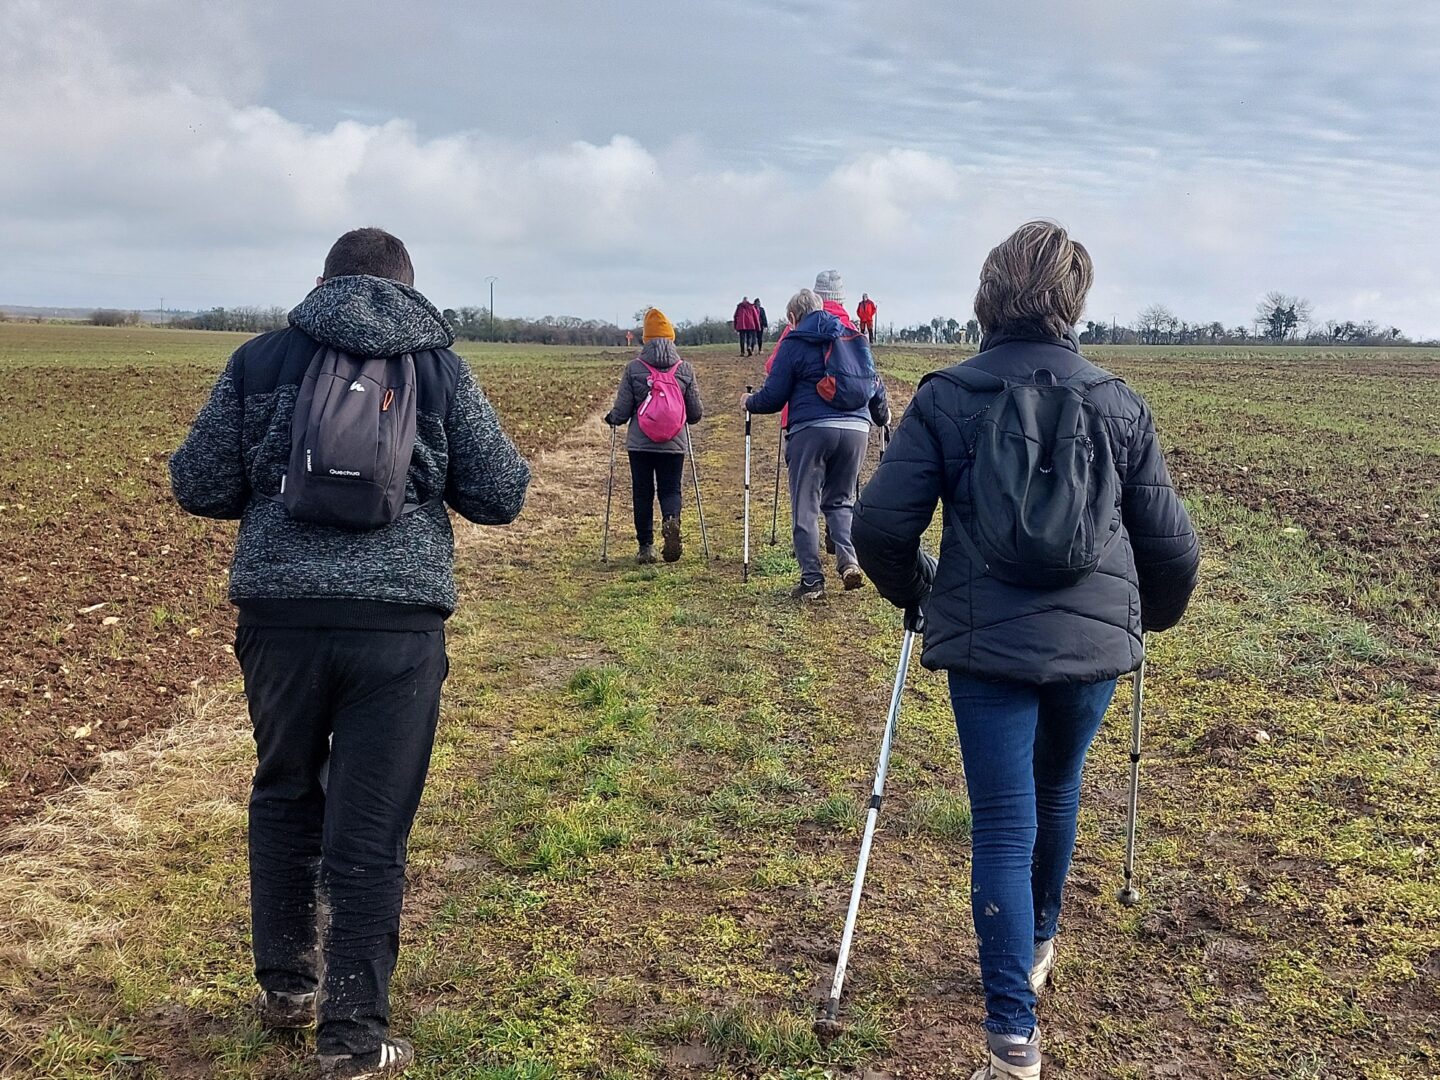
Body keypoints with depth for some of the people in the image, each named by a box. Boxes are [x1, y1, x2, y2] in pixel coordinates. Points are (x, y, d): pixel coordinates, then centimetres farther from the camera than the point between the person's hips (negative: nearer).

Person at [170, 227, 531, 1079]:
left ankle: (285, 985, 36)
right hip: (397, 620, -2)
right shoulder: (441, 368, 5)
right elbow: (501, 497, 4)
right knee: (370, 829, 5)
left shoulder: (261, 358, 7)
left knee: (284, 796, 23)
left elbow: (198, 487, 7)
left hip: (280, 611, 2)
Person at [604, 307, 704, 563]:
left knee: (642, 493, 11)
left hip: (640, 444, 0)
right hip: (674, 444, 1)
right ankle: (671, 519, -22)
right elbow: (696, 414, 5)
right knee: (671, 490, 10)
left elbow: (621, 412, -4)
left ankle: (646, 547, 12)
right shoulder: (685, 370, -1)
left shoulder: (633, 369, -6)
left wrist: (610, 418, 19)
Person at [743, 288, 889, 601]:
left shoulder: (794, 343, 3)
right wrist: (882, 414, 38)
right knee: (841, 500, 18)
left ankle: (812, 580, 1)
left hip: (812, 430, -4)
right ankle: (849, 560, -4)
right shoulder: (853, 337, 17)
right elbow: (875, 384, 20)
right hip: (856, 428, 4)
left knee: (805, 507, 4)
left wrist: (749, 402, 22)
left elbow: (773, 396, 2)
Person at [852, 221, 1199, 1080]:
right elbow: (1172, 542, 6)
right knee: (1057, 794, 24)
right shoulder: (1120, 404, 3)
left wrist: (917, 593, 13)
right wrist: (1154, 615, 25)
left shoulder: (947, 398, -3)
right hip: (1096, 640, 3)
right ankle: (1039, 947, 46)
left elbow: (881, 524, -7)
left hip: (987, 643, -2)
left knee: (1005, 827, 2)